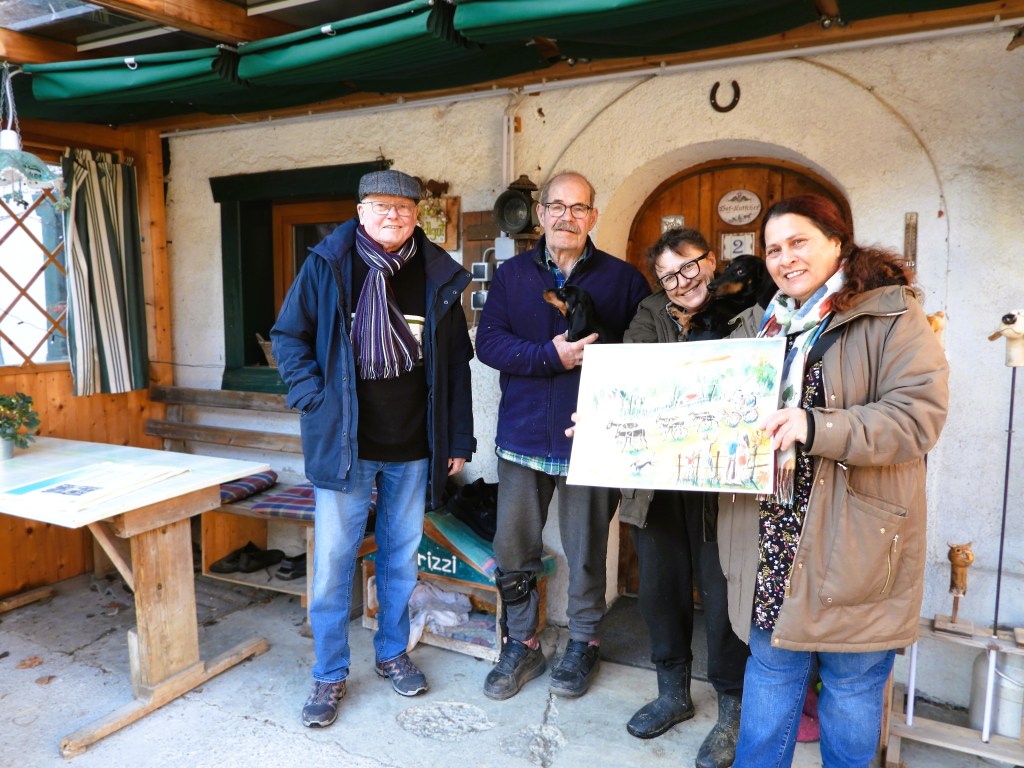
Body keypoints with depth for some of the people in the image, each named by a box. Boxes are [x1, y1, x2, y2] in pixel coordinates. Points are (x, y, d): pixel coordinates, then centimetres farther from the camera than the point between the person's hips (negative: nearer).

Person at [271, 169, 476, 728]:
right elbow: (288, 336, 3)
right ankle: (329, 675, 23)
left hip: (413, 449, 2)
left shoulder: (438, 276, 2)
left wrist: (458, 439, 4)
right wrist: (314, 399, -10)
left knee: (401, 557, 15)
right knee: (332, 561, 4)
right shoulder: (327, 266, -4)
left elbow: (456, 362, 6)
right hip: (344, 445, -2)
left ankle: (392, 653, 36)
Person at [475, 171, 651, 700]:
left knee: (586, 551, 12)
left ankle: (583, 644, 33)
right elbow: (488, 341, -6)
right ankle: (520, 646, 31)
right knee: (513, 550, 11)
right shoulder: (512, 274, 6)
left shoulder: (623, 278, 2)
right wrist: (552, 355, -18)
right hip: (523, 434, 2)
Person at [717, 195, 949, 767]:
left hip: (852, 546, -5)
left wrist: (815, 426, -29)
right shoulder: (762, 326, 13)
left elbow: (919, 415, -17)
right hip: (774, 545, 5)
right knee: (771, 669, 17)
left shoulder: (891, 316, -6)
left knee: (851, 687, 12)